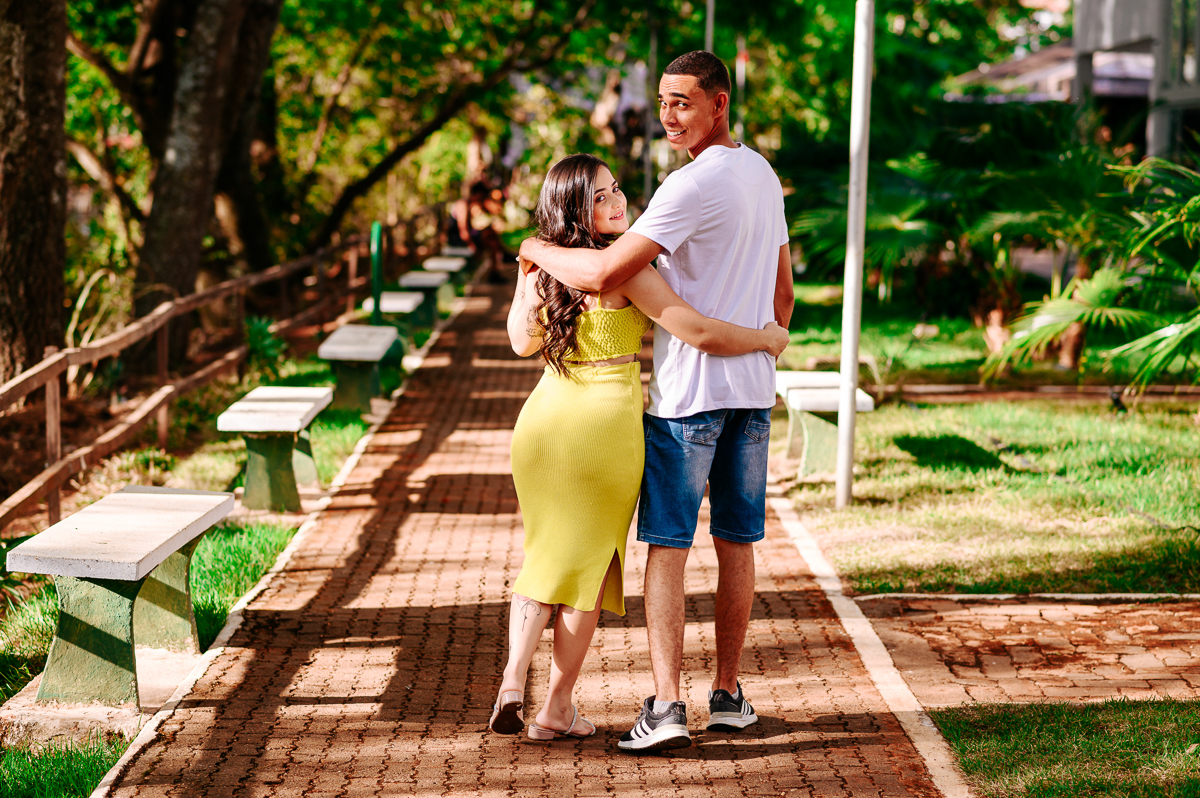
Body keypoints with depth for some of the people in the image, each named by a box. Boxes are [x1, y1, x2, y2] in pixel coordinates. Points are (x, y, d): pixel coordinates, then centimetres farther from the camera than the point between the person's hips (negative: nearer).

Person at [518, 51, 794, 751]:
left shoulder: (694, 186, -18)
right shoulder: (765, 177, 11)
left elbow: (604, 274, -24)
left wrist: (539, 249, -7)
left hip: (687, 391, -8)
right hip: (753, 389, 8)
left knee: (668, 545, -4)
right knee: (737, 543, 12)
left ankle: (667, 707, -9)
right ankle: (728, 695, 19)